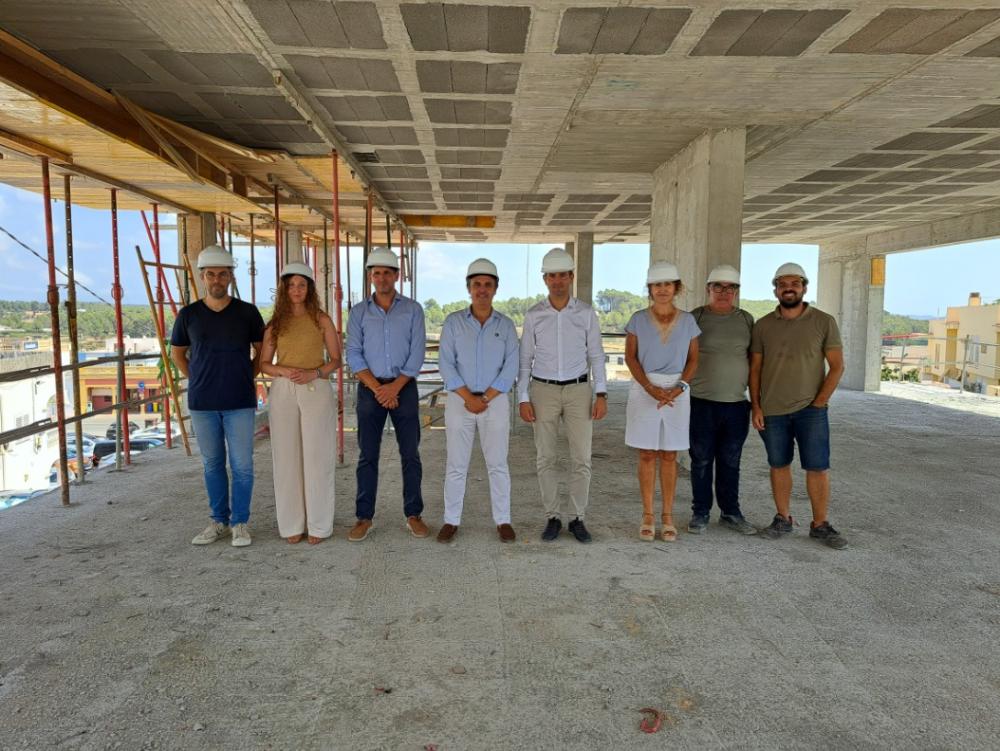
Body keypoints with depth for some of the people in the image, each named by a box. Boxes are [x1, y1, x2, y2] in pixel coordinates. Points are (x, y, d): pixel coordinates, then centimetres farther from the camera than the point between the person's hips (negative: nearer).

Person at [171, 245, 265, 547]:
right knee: (212, 463, 11)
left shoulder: (247, 312, -1)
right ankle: (219, 521, 24)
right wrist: (195, 380, 7)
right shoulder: (188, 314, 2)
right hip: (202, 402, 2)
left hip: (239, 401, -1)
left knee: (242, 464, 0)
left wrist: (247, 377, 3)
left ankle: (239, 522, 14)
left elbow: (261, 349, 11)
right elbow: (177, 352, 16)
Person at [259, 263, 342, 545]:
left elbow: (336, 360, 5)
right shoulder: (275, 323, 8)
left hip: (317, 392, -2)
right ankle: (292, 524, 15)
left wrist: (314, 373, -13)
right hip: (283, 393, 2)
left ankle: (318, 524, 11)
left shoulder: (322, 320, 4)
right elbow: (264, 364, 9)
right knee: (287, 457, 4)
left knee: (317, 457, 0)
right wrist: (284, 371, -11)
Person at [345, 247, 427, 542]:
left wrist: (395, 386, -13)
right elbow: (354, 354, 0)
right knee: (368, 455, 3)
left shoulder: (412, 310, 4)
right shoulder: (359, 312, 6)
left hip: (404, 387, 0)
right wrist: (377, 388, -12)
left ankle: (413, 515, 13)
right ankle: (364, 517, 11)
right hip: (370, 388, 1)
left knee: (410, 453, 3)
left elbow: (417, 354, -3)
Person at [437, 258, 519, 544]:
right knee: (456, 464, 5)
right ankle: (451, 520, 16)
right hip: (459, 401, 0)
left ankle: (503, 521, 17)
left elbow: (511, 368, -4)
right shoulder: (453, 322, 0)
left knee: (497, 464, 6)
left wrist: (485, 398, -13)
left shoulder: (506, 325, 3)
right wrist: (468, 398, -15)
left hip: (495, 402, 0)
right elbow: (446, 364, -6)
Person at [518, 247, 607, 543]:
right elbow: (525, 359, 2)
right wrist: (522, 400, -4)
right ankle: (553, 518, 16)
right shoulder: (533, 315, 0)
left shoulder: (586, 313, 0)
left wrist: (601, 395, -6)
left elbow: (596, 356, 2)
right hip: (543, 391, 0)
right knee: (545, 458, 2)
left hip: (578, 390, 0)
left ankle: (578, 519, 15)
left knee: (581, 459, 0)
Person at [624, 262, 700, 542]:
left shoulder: (687, 320, 3)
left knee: (669, 456, 6)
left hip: (677, 391, 1)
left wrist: (678, 388, -11)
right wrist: (651, 389, -14)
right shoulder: (638, 319, 0)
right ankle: (647, 517, 13)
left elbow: (693, 360, 5)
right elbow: (630, 357, -3)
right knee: (647, 455, 3)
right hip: (644, 390, -1)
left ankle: (668, 517, 16)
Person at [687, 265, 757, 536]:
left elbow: (753, 358, 14)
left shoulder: (746, 320, 9)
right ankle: (700, 513, 18)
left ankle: (730, 513, 24)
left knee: (730, 463, 11)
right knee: (701, 462, 5)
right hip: (701, 403, -2)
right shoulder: (695, 318, 0)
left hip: (736, 404, 3)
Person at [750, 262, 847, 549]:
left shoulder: (824, 322, -1)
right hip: (772, 410, 2)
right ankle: (783, 519, 21)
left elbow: (836, 366, -1)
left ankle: (820, 525, 11)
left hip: (810, 409, -2)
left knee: (818, 467, -1)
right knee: (779, 465, 10)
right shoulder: (763, 326, 4)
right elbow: (755, 368, 6)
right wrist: (755, 406, -1)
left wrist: (819, 402, -7)